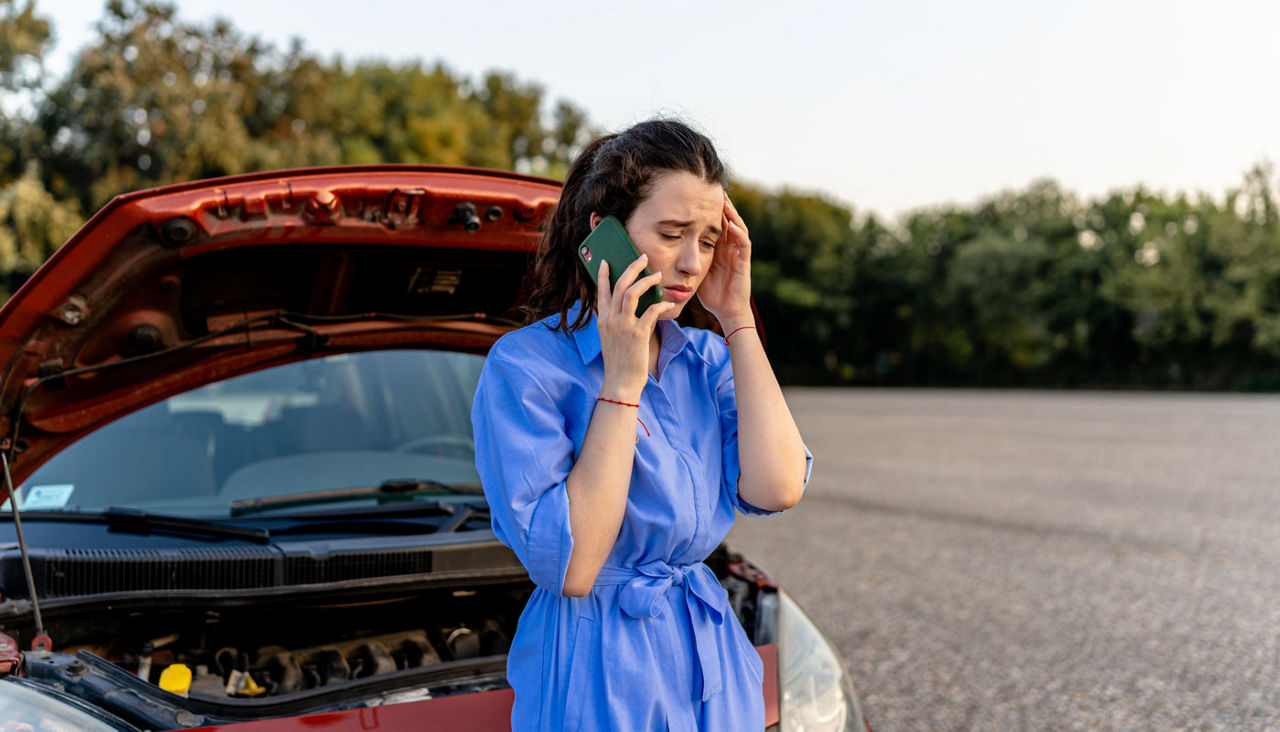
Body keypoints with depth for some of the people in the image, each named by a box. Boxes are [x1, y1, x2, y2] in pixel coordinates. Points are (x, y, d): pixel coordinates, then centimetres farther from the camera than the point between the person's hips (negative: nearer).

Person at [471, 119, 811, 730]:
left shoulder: (707, 359, 3)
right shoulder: (524, 365, -15)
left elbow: (776, 489, -14)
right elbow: (569, 568, -22)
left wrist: (737, 318, -10)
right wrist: (621, 383, -22)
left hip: (710, 656, 6)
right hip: (595, 675, -5)